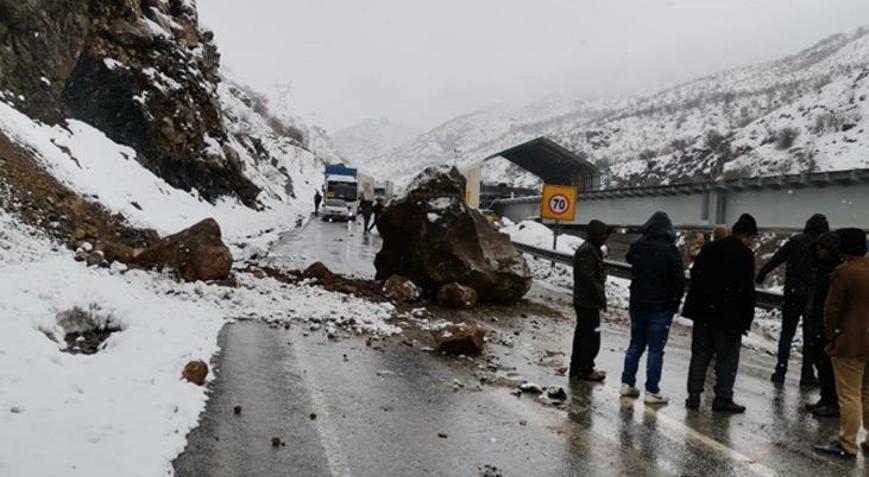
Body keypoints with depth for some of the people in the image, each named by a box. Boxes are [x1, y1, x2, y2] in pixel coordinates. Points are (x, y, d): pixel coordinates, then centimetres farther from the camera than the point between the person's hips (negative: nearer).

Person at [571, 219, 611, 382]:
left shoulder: (592, 249, 16)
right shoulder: (587, 251, -18)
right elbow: (588, 278, -23)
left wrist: (601, 297, 17)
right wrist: (601, 298, -17)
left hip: (583, 301, 10)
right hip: (588, 302, -10)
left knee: (582, 335, 15)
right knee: (592, 336, -3)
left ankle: (576, 368, 23)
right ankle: (586, 370, 4)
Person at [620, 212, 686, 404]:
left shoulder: (637, 246, 1)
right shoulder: (670, 250, -14)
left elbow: (629, 259, 23)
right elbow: (679, 279, -12)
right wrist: (675, 302, -1)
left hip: (638, 303, 5)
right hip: (661, 307, -5)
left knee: (636, 344, 16)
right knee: (655, 349, 0)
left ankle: (627, 383, 19)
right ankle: (652, 391, 3)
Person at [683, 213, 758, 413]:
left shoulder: (709, 248, 9)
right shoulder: (745, 255, -10)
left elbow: (695, 276, 11)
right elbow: (747, 290, -12)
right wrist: (747, 319, -6)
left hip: (703, 312, 6)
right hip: (729, 316, -5)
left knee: (700, 354, 10)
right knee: (727, 357, 4)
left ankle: (694, 394, 10)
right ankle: (723, 398, 5)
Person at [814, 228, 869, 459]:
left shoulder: (844, 272, -16)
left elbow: (832, 309, -14)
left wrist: (831, 335, 1)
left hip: (850, 343, -7)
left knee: (849, 395, -1)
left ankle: (847, 445, 3)